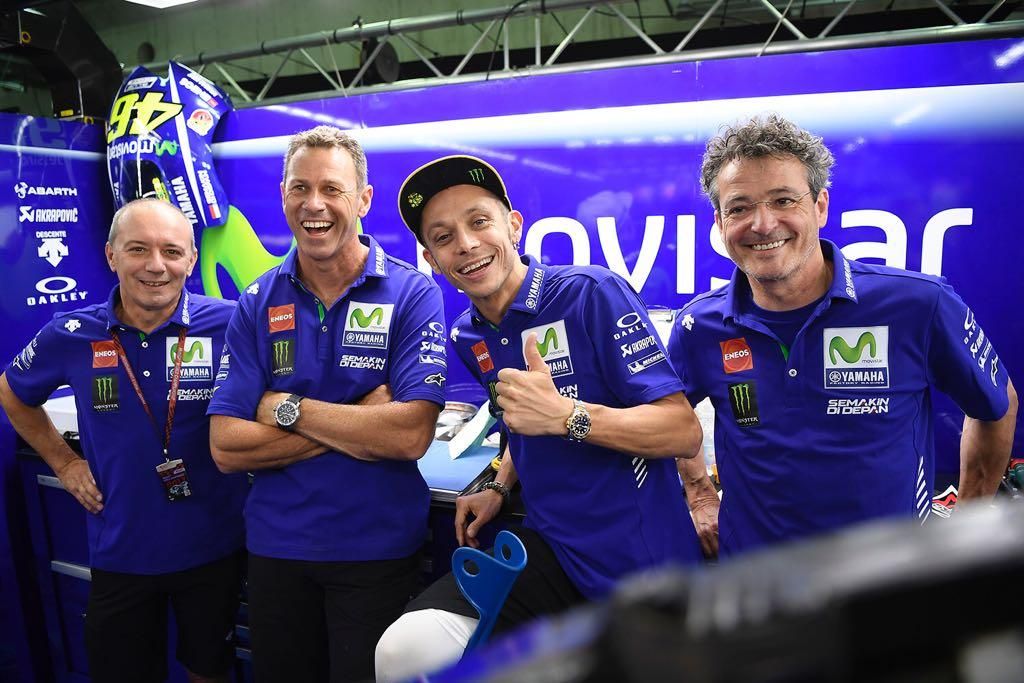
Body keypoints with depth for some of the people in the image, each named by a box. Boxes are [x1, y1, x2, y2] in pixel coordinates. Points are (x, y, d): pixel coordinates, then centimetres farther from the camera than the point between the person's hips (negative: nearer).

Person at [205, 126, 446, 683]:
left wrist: (286, 407, -14)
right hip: (275, 547, 3)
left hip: (378, 552, -3)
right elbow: (227, 448, -8)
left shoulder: (413, 295, -10)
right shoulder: (256, 304, -1)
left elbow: (410, 436, -21)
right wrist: (355, 428, -17)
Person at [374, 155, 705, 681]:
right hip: (551, 548, 5)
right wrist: (500, 487, 10)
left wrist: (566, 416, -29)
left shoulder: (591, 293, -13)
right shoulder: (468, 339, 8)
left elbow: (684, 432, -17)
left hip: (640, 559, -5)